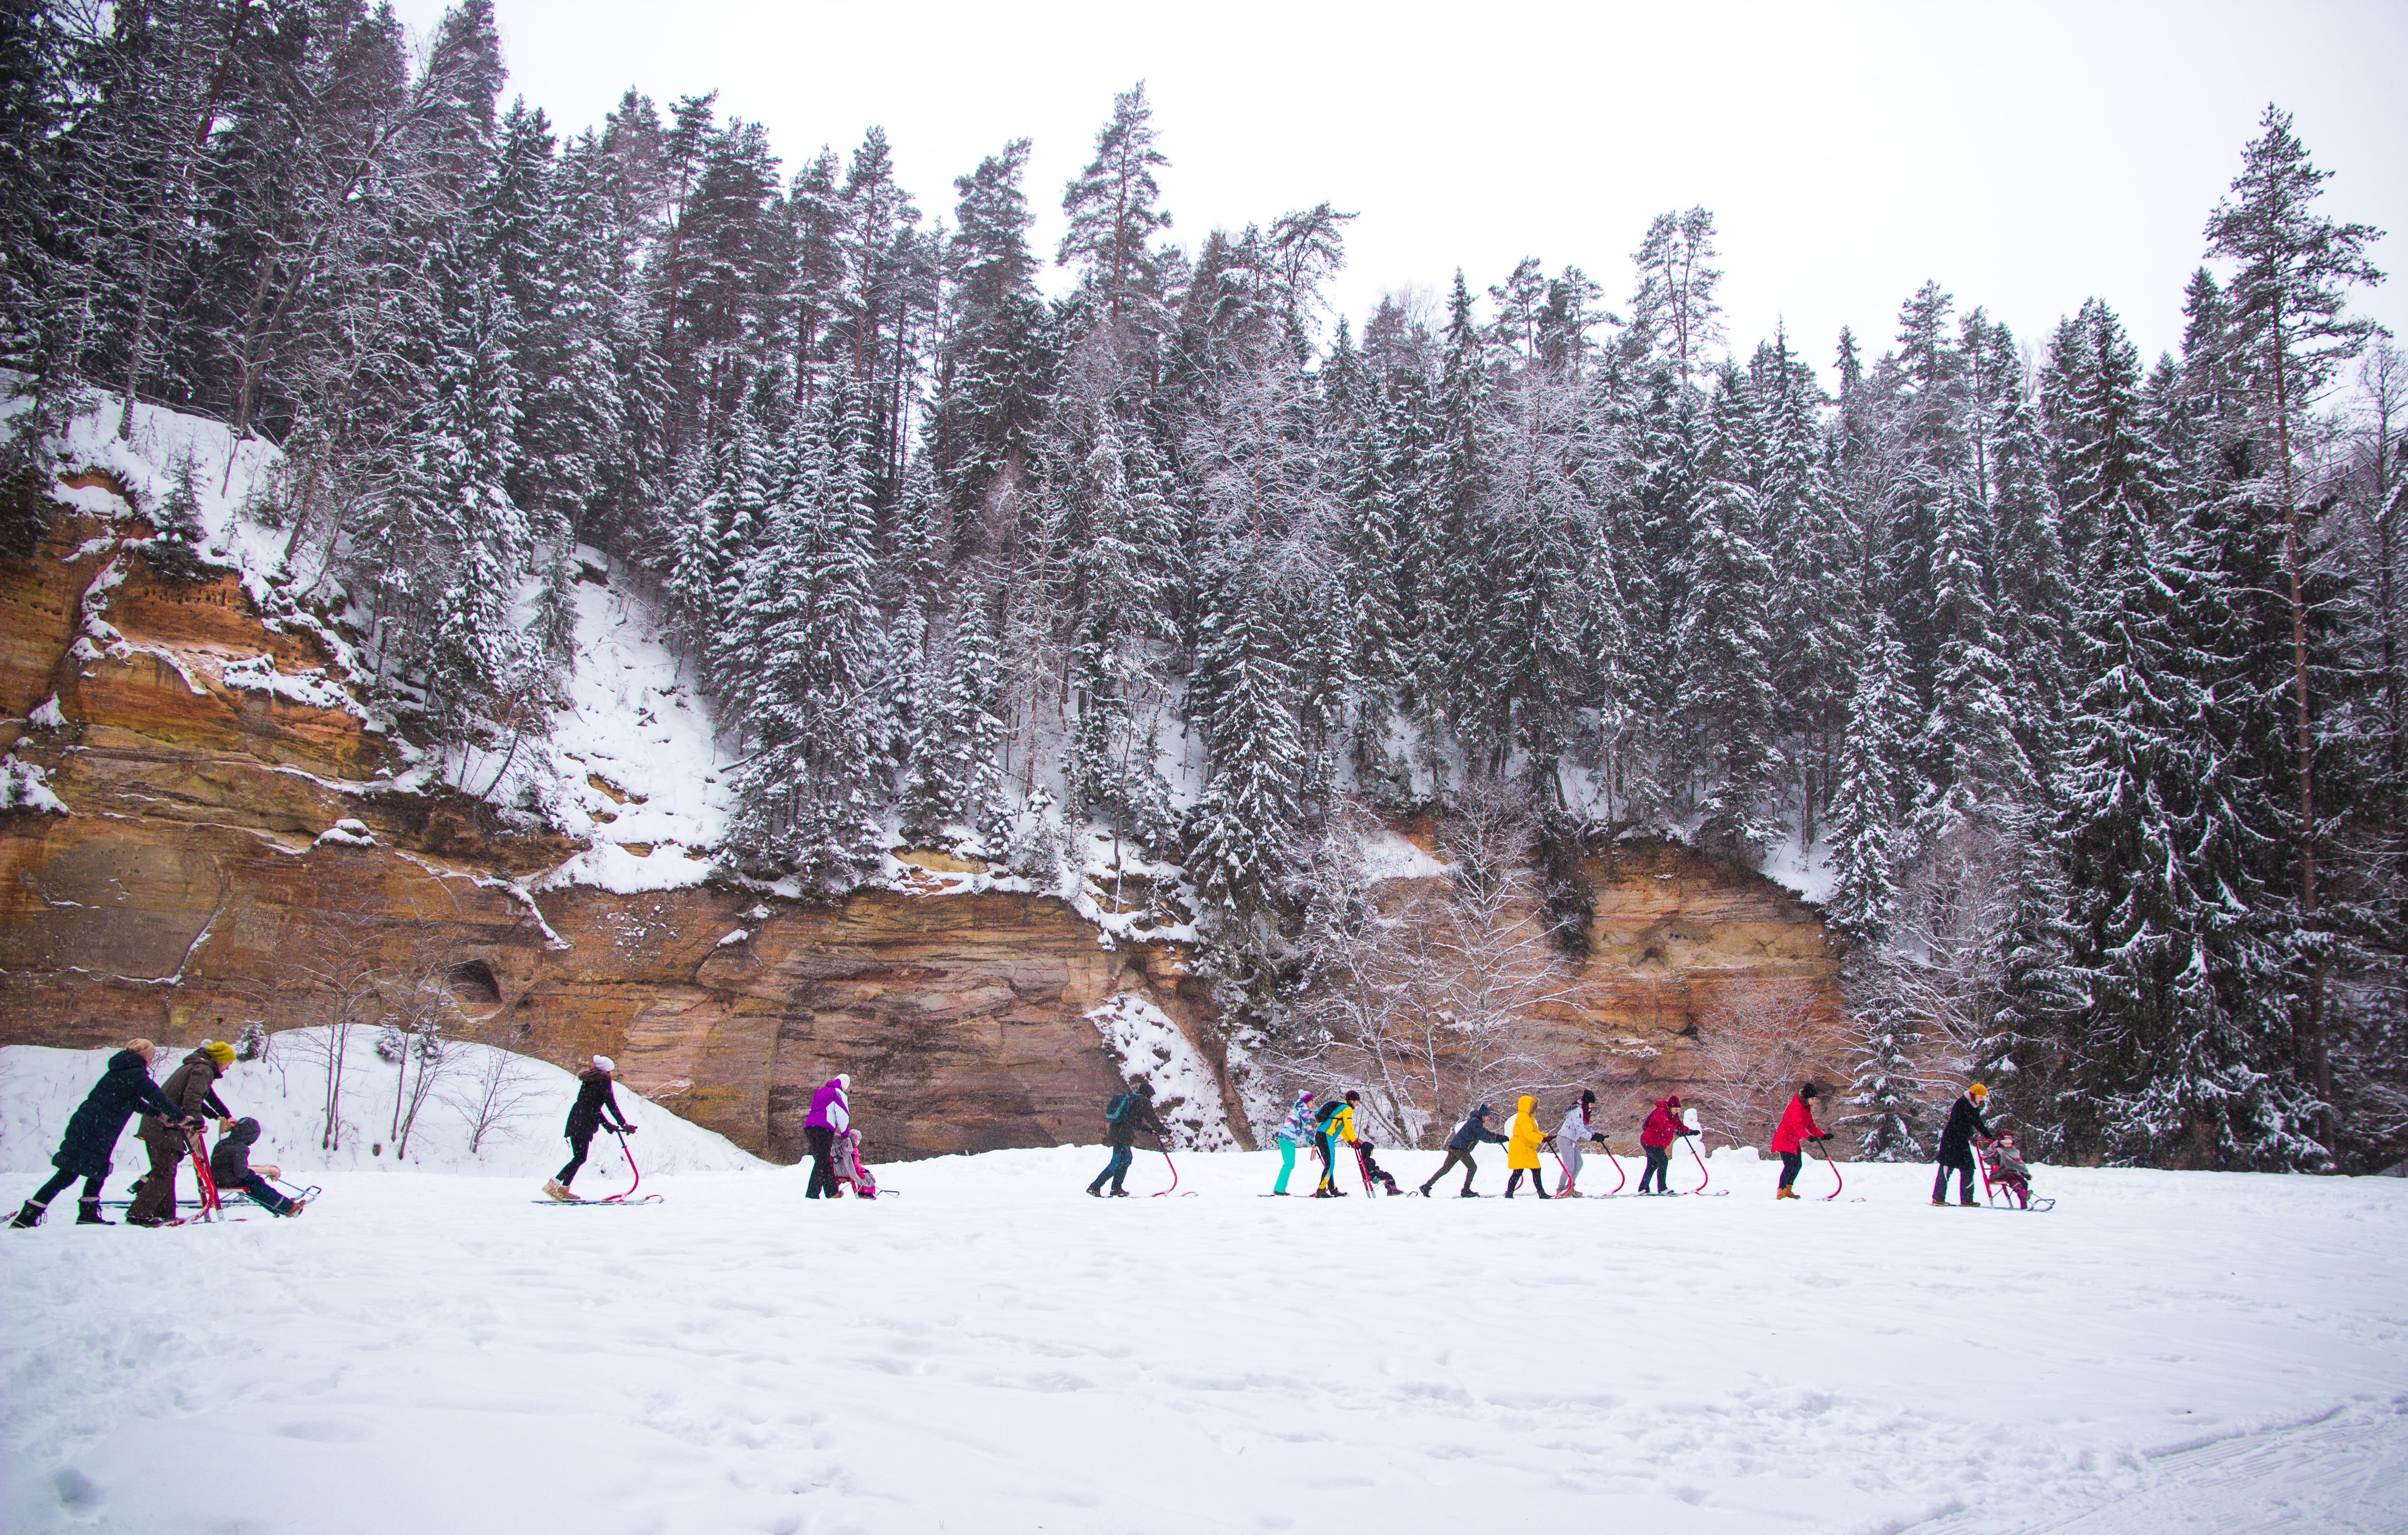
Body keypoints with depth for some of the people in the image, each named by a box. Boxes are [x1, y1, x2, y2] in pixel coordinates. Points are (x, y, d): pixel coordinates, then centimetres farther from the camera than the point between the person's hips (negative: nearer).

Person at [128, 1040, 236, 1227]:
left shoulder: (192, 1066, 24)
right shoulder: (204, 1070, -8)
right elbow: (192, 1097, -23)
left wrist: (217, 1116, 39)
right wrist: (197, 1122, -25)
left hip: (153, 1125, 11)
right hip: (166, 1129, -11)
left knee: (165, 1171, 14)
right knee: (164, 1173, -8)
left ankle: (164, 1216, 18)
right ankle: (139, 1214, -10)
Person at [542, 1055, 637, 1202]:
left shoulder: (588, 1079, 21)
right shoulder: (604, 1080, -4)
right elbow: (612, 1105, -8)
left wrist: (607, 1123, 26)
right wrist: (624, 1125, -5)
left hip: (575, 1120, 9)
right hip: (584, 1124, -9)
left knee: (579, 1158, 12)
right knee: (580, 1158, -8)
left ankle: (563, 1189, 10)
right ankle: (554, 1184, -14)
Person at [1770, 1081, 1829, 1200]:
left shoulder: (1807, 1108, 12)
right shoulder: (1797, 1107, -21)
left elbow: (1811, 1126, 12)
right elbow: (1797, 1126, -32)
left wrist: (1822, 1136, -4)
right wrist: (1808, 1137, -46)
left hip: (1794, 1141, 10)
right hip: (1785, 1140, -10)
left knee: (1798, 1164, 10)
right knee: (1790, 1166, -15)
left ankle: (1788, 1190, 21)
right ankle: (1781, 1192, -12)